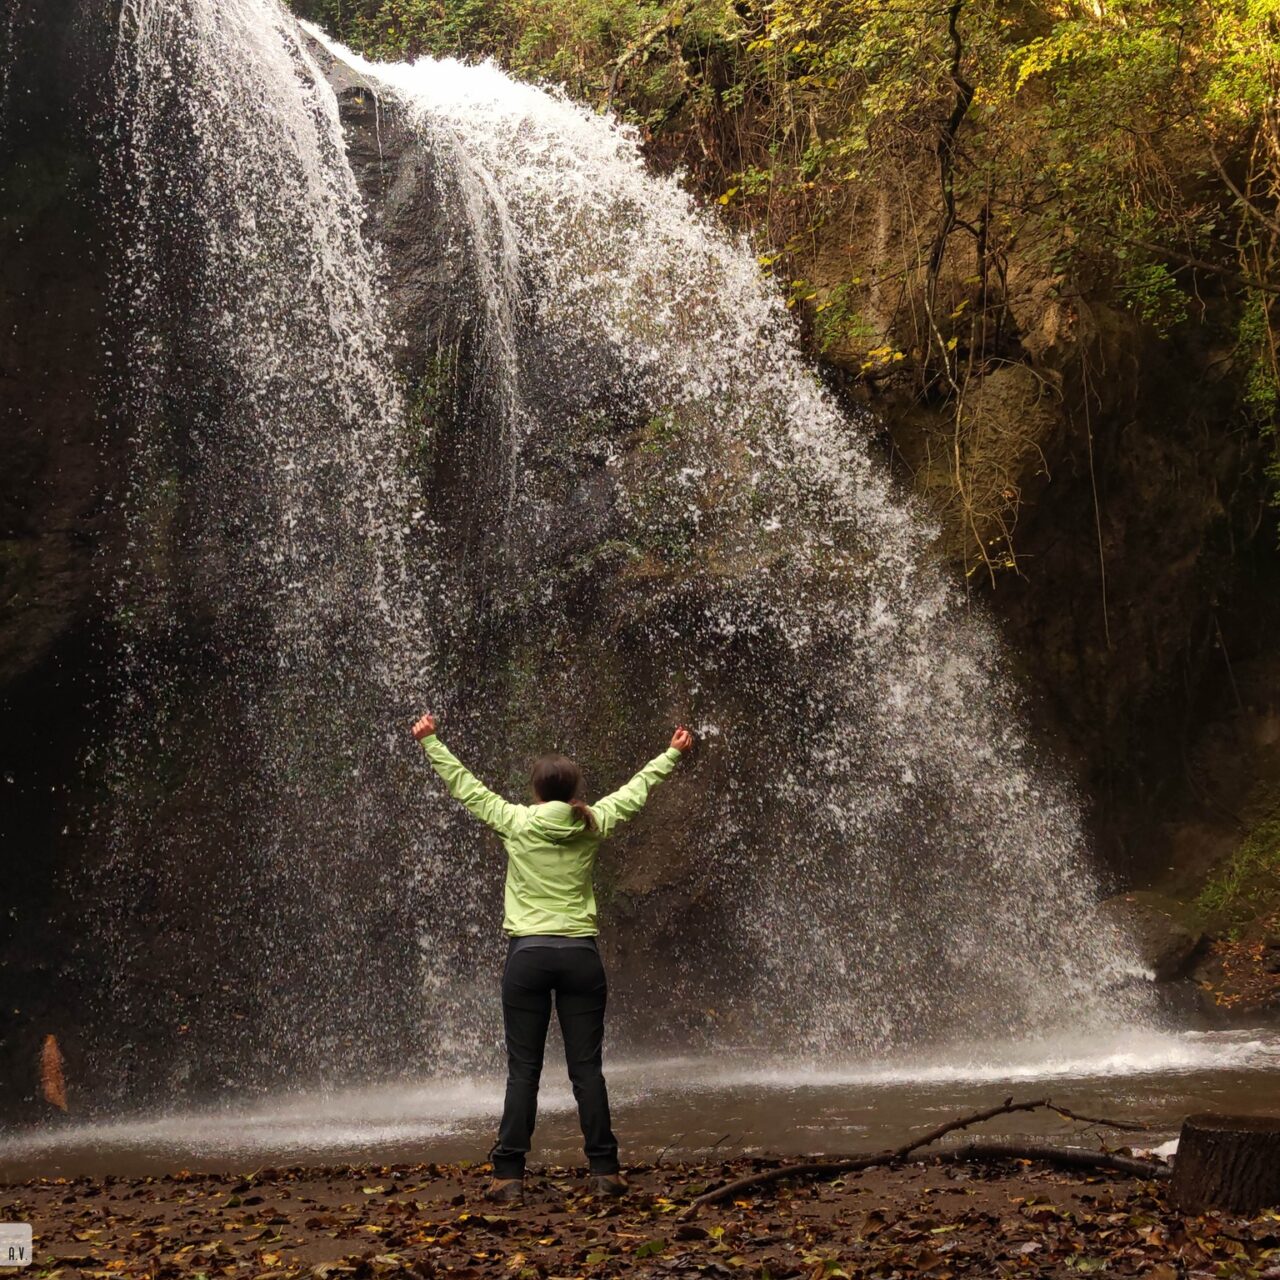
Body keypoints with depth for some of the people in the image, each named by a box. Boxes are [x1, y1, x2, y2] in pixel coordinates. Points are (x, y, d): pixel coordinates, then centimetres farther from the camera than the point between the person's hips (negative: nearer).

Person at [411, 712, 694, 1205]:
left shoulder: (517, 823, -1)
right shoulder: (592, 826, 4)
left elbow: (465, 786, 8)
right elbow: (636, 790, 18)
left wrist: (430, 742, 19)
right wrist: (673, 753, 33)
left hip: (528, 954, -1)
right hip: (581, 955, 1)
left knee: (523, 1070, 1)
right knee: (587, 1067, 6)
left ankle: (509, 1175, 1)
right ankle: (603, 1171, 8)